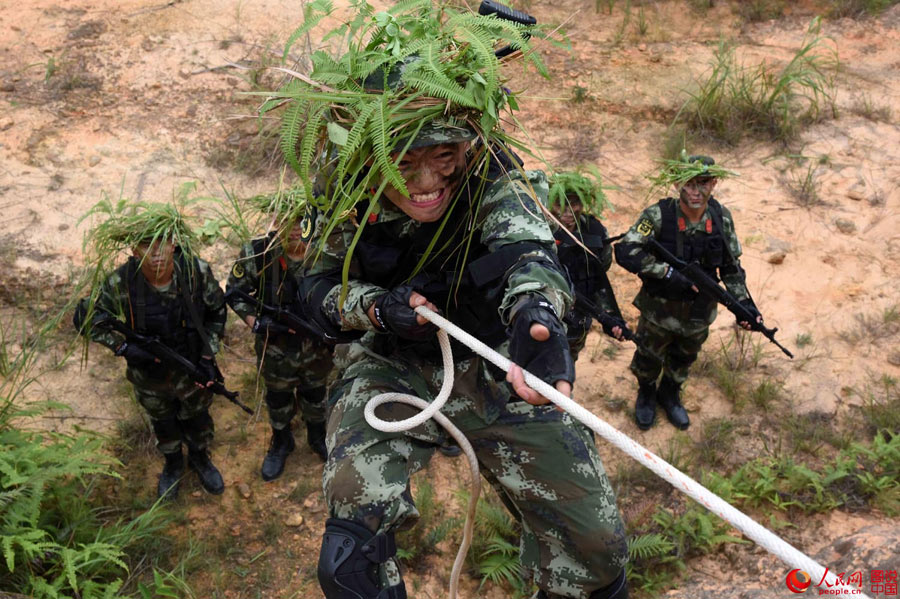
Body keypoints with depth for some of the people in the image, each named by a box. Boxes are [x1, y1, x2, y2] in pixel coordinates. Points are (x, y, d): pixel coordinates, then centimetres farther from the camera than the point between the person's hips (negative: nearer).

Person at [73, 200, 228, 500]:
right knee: (162, 423, 26)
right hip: (149, 376, 0)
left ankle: (200, 459, 57)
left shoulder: (197, 272, -26)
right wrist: (122, 347, -22)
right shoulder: (121, 283, -28)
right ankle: (173, 465, 57)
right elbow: (84, 318, -12)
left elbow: (217, 311, -8)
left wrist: (208, 355, -12)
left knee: (197, 419, 25)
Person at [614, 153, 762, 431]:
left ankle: (670, 395, 56)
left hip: (699, 313, 3)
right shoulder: (658, 215, -25)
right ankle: (646, 394, 51)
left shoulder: (721, 218, -11)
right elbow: (624, 251, -32)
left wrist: (744, 303, -9)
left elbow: (731, 267, 0)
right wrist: (668, 273, -37)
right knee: (648, 359, 20)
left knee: (683, 361, 26)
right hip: (659, 311, -3)